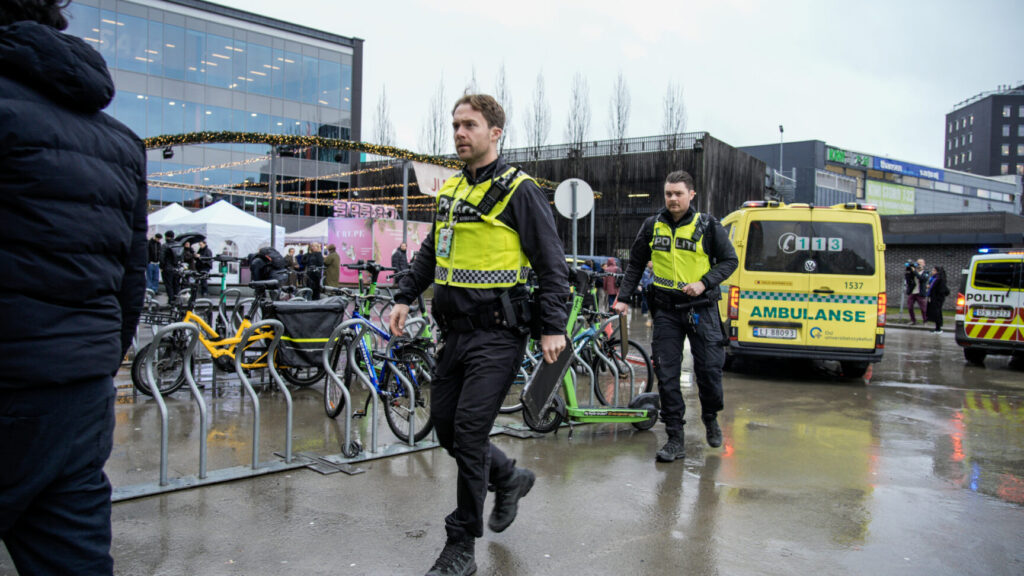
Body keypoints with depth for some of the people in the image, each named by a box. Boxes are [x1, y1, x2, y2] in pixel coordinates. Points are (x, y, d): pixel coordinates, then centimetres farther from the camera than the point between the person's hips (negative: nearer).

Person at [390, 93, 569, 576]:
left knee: (469, 433, -8)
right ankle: (509, 478, 38)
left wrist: (553, 328, -14)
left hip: (496, 335, -7)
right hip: (454, 332, 8)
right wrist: (405, 297, 14)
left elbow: (552, 265, -8)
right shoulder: (449, 191, 14)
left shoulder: (519, 191, -7)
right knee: (445, 427, 12)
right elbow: (429, 253, 25)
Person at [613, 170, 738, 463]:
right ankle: (675, 439, 8)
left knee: (709, 369, 0)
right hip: (665, 309, 2)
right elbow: (635, 264, 15)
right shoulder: (652, 225, 5)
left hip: (700, 306, -2)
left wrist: (704, 283, -12)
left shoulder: (708, 225, -2)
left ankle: (711, 417, 31)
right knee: (666, 374, -1)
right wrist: (624, 298, 7)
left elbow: (729, 260, 3)